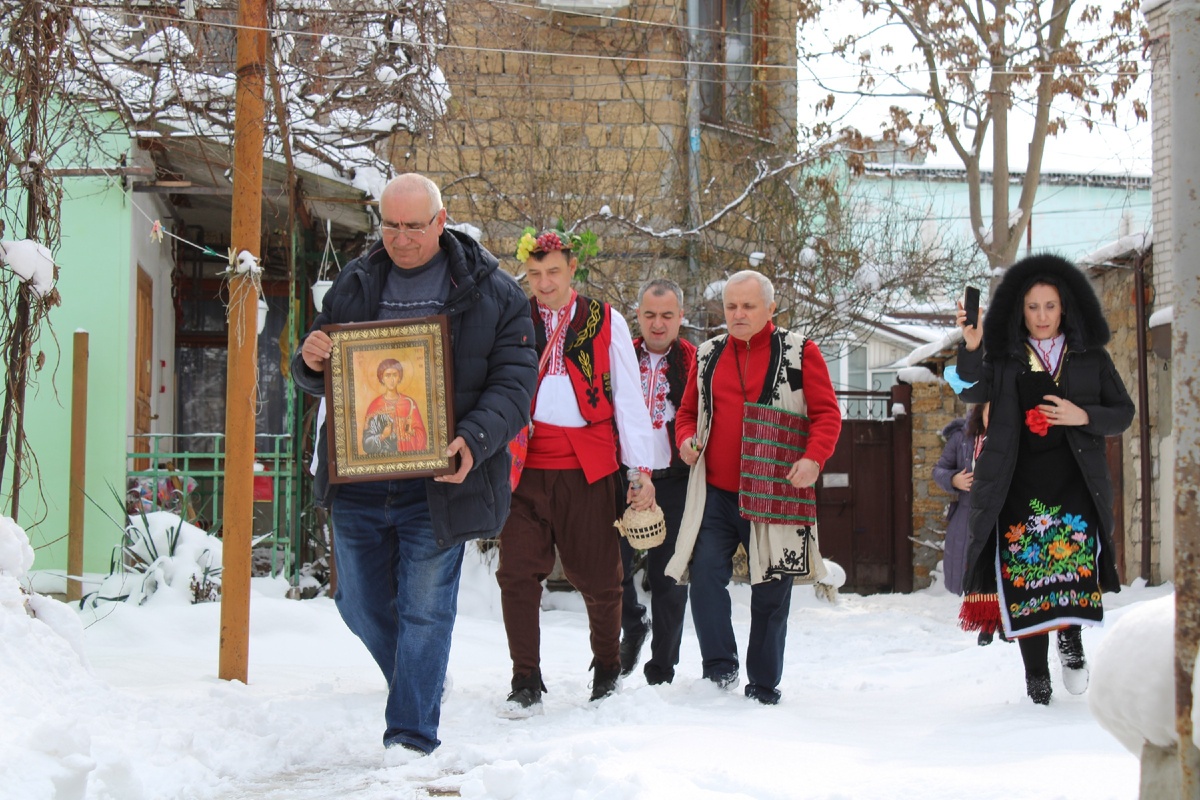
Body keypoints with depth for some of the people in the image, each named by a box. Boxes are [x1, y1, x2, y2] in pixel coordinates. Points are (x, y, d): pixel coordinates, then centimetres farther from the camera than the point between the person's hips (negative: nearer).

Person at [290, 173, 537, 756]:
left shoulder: (492, 292, 0)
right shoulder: (353, 284, 10)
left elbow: (514, 381, -5)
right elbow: (318, 378, 17)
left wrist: (474, 440, -22)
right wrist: (309, 360, -9)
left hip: (437, 484, -4)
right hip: (356, 483, 4)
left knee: (425, 611, -1)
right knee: (361, 604, 14)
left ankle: (411, 735, 7)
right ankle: (418, 684, 39)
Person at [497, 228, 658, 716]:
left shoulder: (605, 322, 8)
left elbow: (627, 397, 8)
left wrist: (641, 468, 3)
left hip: (588, 469, -1)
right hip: (524, 468, 1)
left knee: (598, 578, 5)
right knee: (517, 573, -8)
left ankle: (607, 670, 27)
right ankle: (526, 684, 1)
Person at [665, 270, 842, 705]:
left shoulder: (799, 352, 2)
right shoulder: (708, 355, 13)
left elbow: (827, 413, -1)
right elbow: (688, 411, 21)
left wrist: (814, 458, -18)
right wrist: (686, 439, -1)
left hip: (775, 495, -2)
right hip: (715, 493, 2)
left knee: (770, 591, 5)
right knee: (705, 574, -14)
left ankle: (764, 686, 17)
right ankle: (720, 667, -1)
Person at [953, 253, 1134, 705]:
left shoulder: (1091, 357, 11)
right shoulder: (1003, 358, 8)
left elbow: (1123, 413, 12)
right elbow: (973, 392, -10)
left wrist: (1084, 416, -7)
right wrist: (971, 349, -28)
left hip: (1075, 481, 0)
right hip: (1018, 483, 0)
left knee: (1075, 558, -21)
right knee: (1024, 572, -4)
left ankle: (1071, 636, 6)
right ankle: (1036, 674, 7)